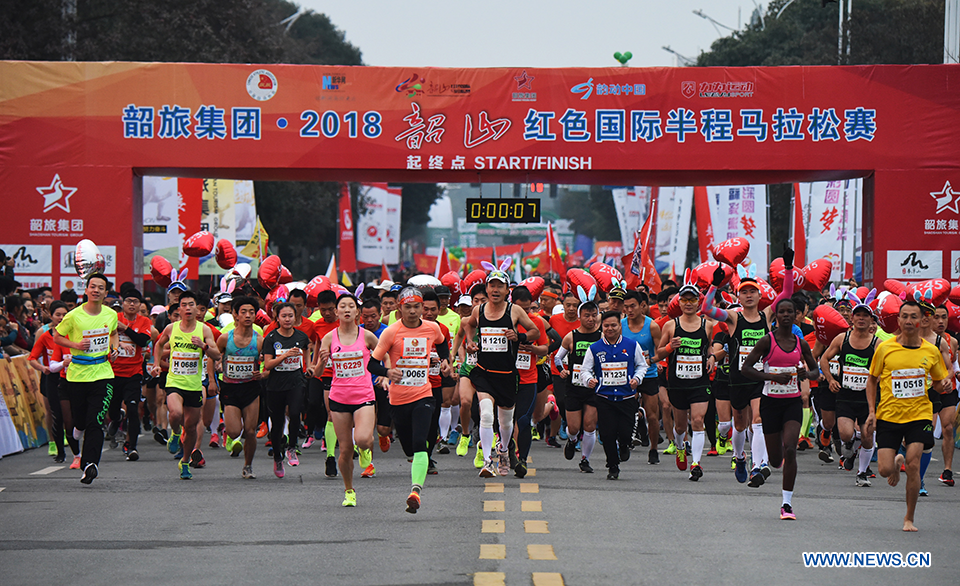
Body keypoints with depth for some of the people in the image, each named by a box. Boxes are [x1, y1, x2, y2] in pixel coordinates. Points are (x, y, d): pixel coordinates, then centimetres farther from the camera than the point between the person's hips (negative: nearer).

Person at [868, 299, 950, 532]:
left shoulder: (931, 351, 1)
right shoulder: (885, 349, -2)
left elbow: (938, 384, 14)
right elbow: (872, 379, 8)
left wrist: (944, 385, -9)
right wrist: (872, 410, -1)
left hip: (919, 416, 0)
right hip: (888, 415, 0)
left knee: (913, 466, -13)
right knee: (884, 470, -6)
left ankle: (909, 518, 3)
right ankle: (897, 462, 34)